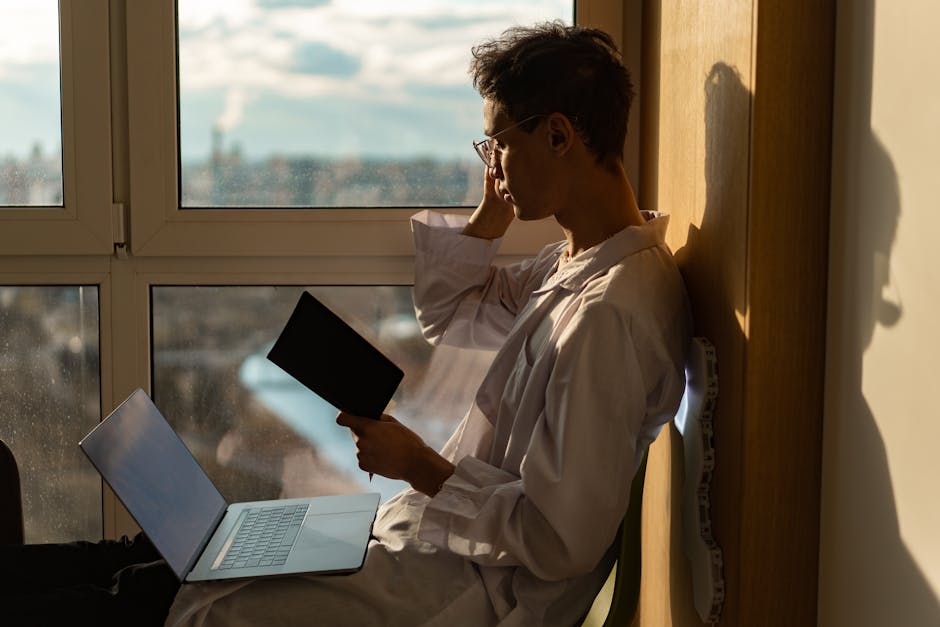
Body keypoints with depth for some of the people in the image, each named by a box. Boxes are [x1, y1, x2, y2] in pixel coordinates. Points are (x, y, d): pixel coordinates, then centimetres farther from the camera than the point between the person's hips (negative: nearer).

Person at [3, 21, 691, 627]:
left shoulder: (608, 314, -28)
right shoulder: (577, 260, 5)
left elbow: (559, 544, -28)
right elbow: (448, 314, 19)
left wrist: (419, 466, -18)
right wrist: (497, 206, 4)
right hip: (442, 534, 10)